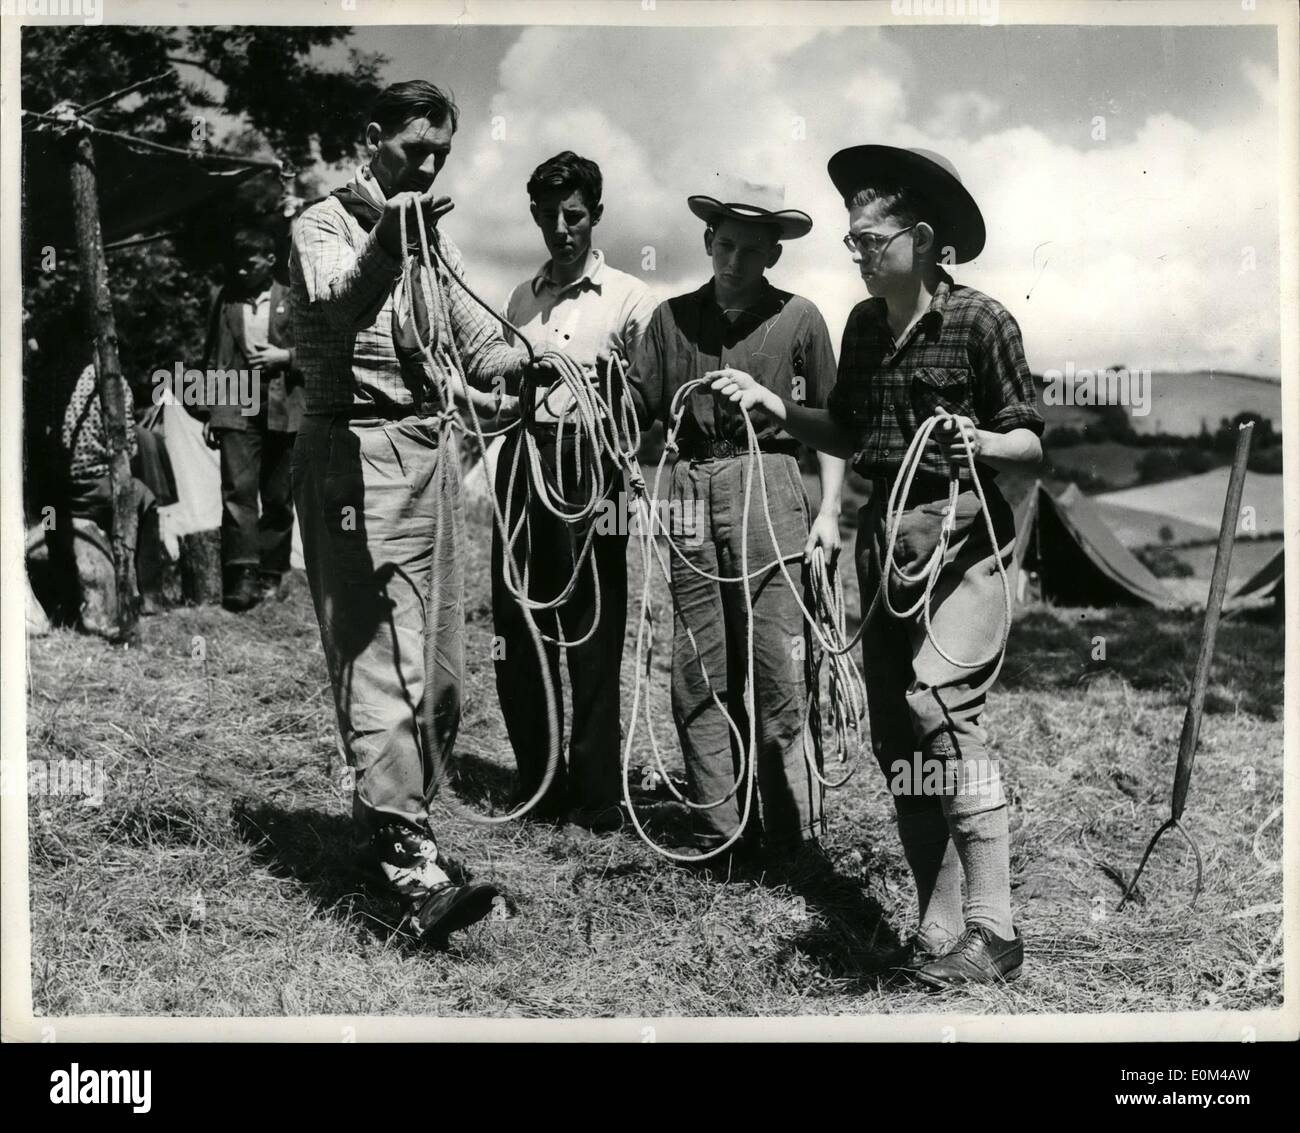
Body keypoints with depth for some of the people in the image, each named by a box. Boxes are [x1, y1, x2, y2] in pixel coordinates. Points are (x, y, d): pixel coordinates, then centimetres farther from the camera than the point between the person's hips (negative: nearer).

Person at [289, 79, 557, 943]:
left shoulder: (436, 238, 20)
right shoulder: (327, 225, -2)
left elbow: (478, 345, 17)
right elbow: (338, 309, -23)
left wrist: (526, 358, -6)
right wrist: (387, 244, -42)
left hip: (434, 448, 8)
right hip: (359, 454, -8)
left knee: (441, 669, 10)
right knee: (380, 664, -13)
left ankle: (399, 823, 25)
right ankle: (414, 870, -19)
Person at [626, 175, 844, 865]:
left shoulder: (798, 318, 7)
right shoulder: (673, 317, 12)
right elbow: (638, 408, 10)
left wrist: (829, 508, 2)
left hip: (769, 490, -3)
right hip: (691, 496, 3)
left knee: (777, 672, -5)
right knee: (696, 675, 3)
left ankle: (793, 833, 6)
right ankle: (720, 833, 11)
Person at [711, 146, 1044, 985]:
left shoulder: (981, 320, -8)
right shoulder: (864, 324, 11)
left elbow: (1032, 443, -6)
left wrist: (981, 443, -26)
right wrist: (776, 407, 6)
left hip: (963, 537, -7)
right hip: (886, 539, 7)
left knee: (943, 706, -21)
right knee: (896, 735, 7)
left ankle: (993, 931, -13)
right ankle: (939, 932, 18)